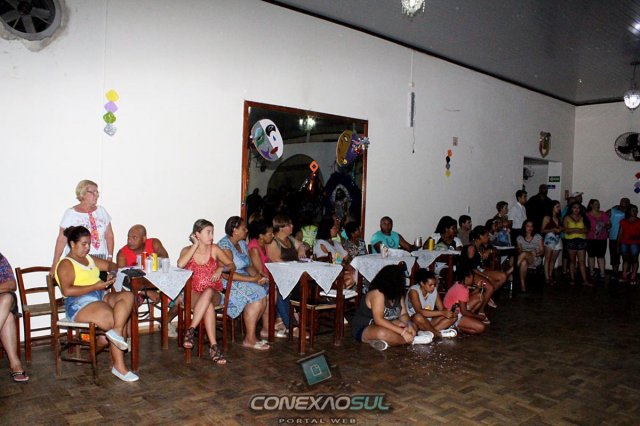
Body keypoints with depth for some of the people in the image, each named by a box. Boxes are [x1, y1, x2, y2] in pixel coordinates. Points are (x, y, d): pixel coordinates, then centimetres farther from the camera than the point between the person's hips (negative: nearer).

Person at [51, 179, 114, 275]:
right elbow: (61, 240, -2)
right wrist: (55, 265, -5)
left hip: (100, 260, 3)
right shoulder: (70, 213, 1)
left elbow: (109, 235, 12)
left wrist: (110, 257, 5)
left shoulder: (101, 210, 11)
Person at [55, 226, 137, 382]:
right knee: (118, 321, -25)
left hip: (101, 296, 8)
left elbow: (110, 264, 31)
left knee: (127, 296, -22)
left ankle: (115, 333, -35)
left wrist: (112, 272, 6)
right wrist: (95, 286, -18)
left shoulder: (89, 259, 24)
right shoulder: (66, 264, -1)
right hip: (80, 304, -8)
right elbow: (67, 290, -15)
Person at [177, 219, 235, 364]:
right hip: (193, 294, -1)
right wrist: (196, 245, -11)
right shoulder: (187, 250, 4)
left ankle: (191, 330, -37)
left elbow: (232, 265, 6)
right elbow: (180, 264, -19)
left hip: (214, 294, 1)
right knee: (208, 306, -37)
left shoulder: (214, 249, 8)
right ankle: (213, 346, -39)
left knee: (208, 292, -39)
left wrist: (221, 268, -17)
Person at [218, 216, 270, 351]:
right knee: (257, 298, -27)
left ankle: (266, 329, 7)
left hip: (245, 280, 9)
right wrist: (253, 279, -22)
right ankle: (249, 339, -16)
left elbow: (249, 266, 14)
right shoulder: (225, 246, -16)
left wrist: (259, 276, -7)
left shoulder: (242, 244, 13)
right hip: (227, 284, -9)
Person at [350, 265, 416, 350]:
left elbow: (403, 314, 2)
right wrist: (403, 332, -35)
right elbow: (379, 320, -32)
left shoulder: (398, 293, 1)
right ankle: (412, 340, -18)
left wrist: (409, 325, -22)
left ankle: (384, 342, -18)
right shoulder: (377, 293, -25)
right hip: (363, 329, -9)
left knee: (413, 326, -5)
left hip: (383, 325, 9)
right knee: (383, 333, -41)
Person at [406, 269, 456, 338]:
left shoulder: (434, 291, 0)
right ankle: (438, 333, -15)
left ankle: (427, 333, -22)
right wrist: (442, 313, -35)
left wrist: (447, 312, -26)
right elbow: (419, 311, -32)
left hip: (429, 321, 7)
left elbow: (442, 308, -1)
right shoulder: (414, 291, -20)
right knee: (418, 317, -40)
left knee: (452, 316, -6)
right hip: (412, 321, -7)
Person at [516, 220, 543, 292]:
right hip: (524, 258, 2)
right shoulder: (520, 238, 12)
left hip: (536, 260, -2)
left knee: (524, 254, -36)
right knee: (523, 263, -38)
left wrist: (537, 254, -16)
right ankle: (522, 285, -33)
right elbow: (519, 251, 12)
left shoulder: (538, 237, 9)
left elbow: (542, 251, 6)